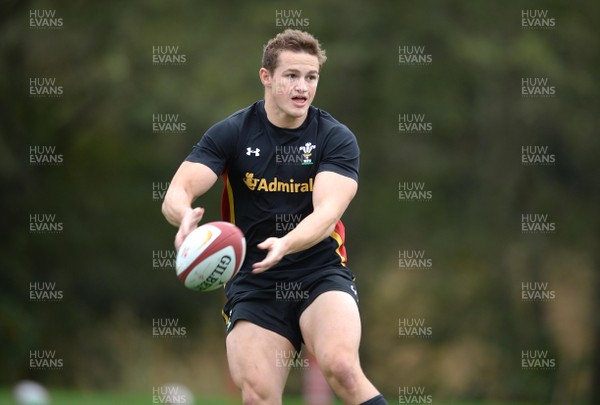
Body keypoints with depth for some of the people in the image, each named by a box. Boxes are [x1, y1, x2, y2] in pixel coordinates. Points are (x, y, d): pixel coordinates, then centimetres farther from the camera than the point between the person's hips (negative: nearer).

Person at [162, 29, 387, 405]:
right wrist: (186, 216, -35)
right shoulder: (231, 133, 0)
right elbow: (177, 193, -9)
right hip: (253, 285, 1)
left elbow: (327, 212, -17)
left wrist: (285, 245, -38)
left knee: (341, 366, -29)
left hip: (321, 275, -1)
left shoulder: (336, 138, -3)